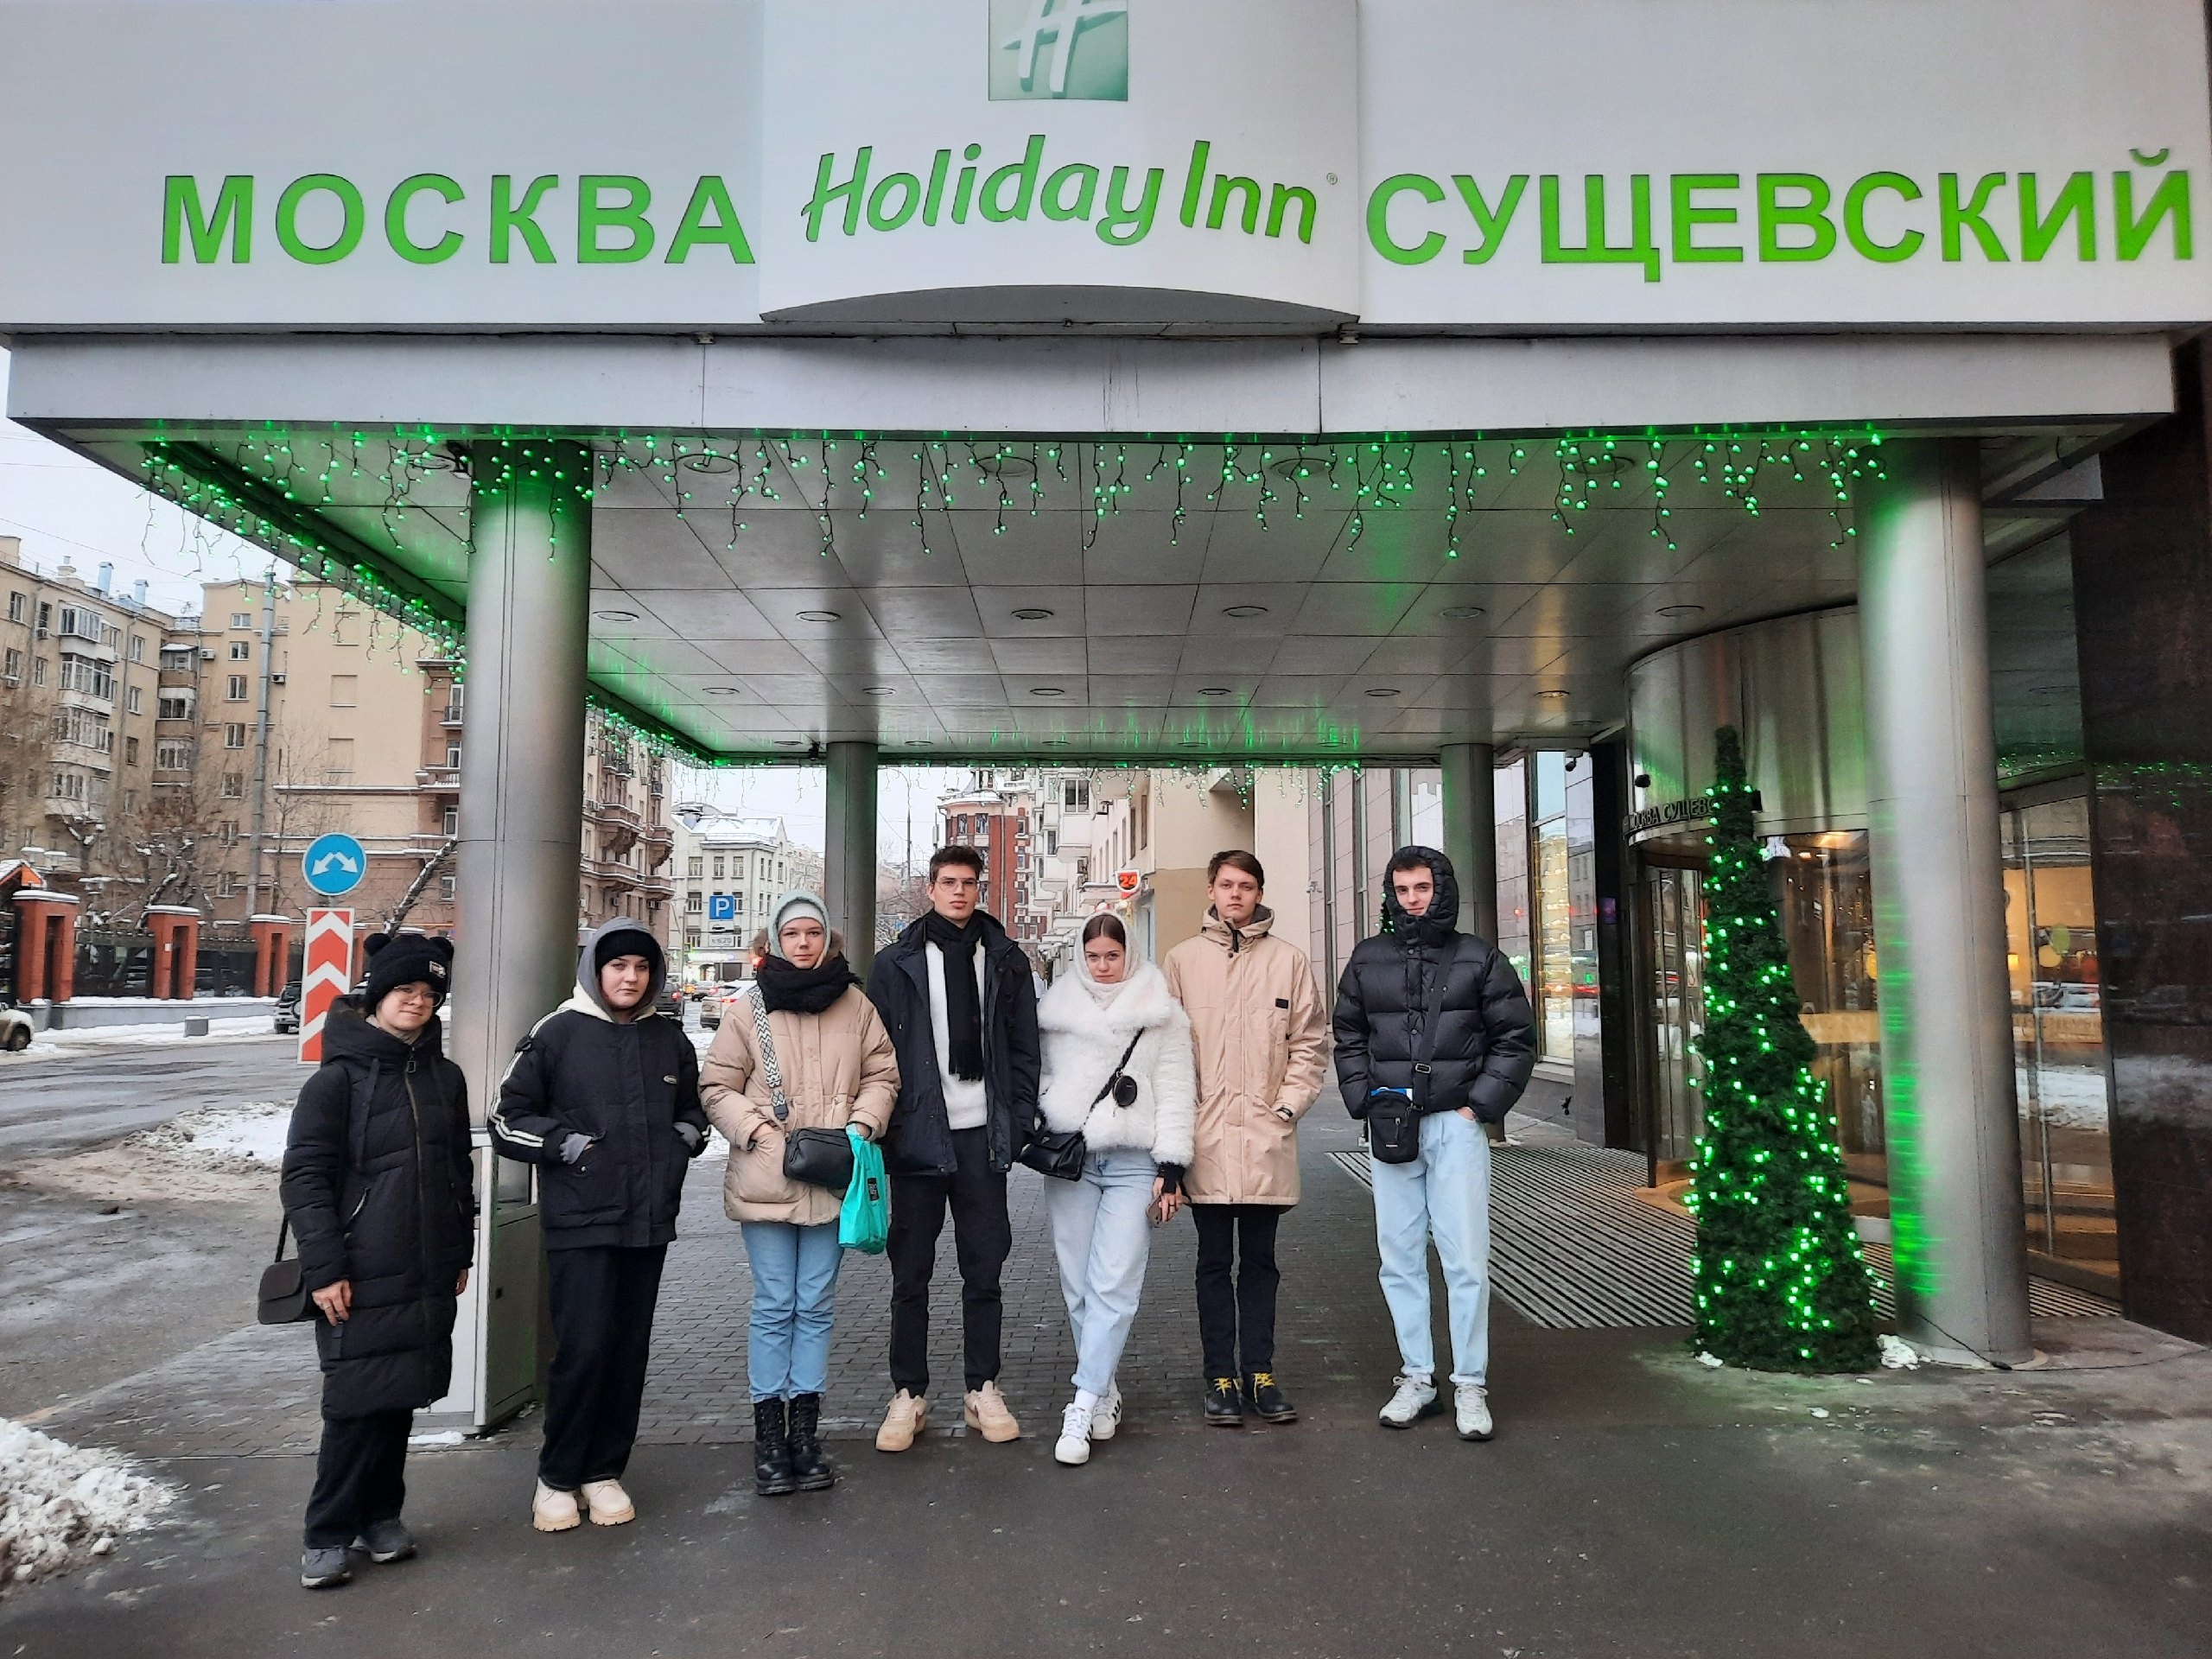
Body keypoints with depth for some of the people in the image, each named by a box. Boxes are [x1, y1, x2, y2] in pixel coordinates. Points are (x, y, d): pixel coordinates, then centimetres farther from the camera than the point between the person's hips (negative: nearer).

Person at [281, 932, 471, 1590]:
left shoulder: (445, 1077, 11)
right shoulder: (340, 1078, -7)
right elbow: (304, 1177, -10)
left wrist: (461, 1253, 17)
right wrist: (324, 1268, -14)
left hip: (429, 1276, 5)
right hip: (362, 1279, -5)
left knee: (401, 1399, 12)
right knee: (357, 1404, -2)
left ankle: (381, 1514, 27)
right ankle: (329, 1535, 13)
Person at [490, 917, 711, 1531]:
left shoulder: (669, 1039, 10)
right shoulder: (558, 1033, -3)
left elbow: (692, 1106, 25)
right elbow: (507, 1117, 0)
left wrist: (686, 1135, 5)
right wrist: (564, 1144, -11)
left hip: (649, 1222, 4)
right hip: (580, 1223, -4)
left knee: (629, 1351, 9)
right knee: (583, 1349, -6)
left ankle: (604, 1471, 23)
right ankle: (556, 1478, 12)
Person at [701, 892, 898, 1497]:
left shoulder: (856, 1006, 5)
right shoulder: (749, 1008, 1)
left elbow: (882, 1076, 9)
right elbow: (717, 1087, 3)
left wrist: (863, 1123, -7)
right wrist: (756, 1129, -10)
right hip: (766, 1179, -2)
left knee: (816, 1307, 8)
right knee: (774, 1306, 3)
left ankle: (804, 1431, 18)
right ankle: (768, 1434, 13)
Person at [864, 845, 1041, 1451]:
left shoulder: (1006, 961, 8)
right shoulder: (896, 964, 3)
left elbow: (1024, 1051, 9)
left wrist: (1017, 1123, 0)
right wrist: (883, 1128, -6)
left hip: (982, 1136, 1)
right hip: (917, 1135, -1)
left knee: (984, 1271, 9)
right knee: (910, 1274, 7)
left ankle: (983, 1391, 21)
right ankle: (909, 1395, 18)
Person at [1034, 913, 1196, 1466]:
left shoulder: (1161, 1014, 6)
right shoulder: (1056, 1009, 12)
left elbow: (1175, 1090, 3)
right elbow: (1043, 1078, 17)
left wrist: (1171, 1167, -3)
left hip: (1134, 1162, -2)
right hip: (1069, 1156, 2)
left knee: (1115, 1285, -10)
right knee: (1079, 1285, 3)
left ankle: (1082, 1408, -8)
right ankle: (1104, 1391, 16)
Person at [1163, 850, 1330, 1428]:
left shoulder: (1288, 959, 3)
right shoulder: (1184, 959, 5)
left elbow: (1310, 1041, 5)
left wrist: (1289, 1104, -4)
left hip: (1267, 1137, 0)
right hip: (1206, 1137, 0)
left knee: (1260, 1262, 10)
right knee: (1215, 1262, 8)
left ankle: (1260, 1374, 19)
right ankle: (1220, 1377, 16)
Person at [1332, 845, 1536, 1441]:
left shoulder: (1479, 958, 4)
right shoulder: (1368, 959, 10)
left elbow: (1516, 1039, 4)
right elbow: (1348, 1037, 16)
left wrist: (1480, 1105, -4)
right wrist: (1364, 1099, 3)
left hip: (1456, 1125, -2)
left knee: (1466, 1260, -2)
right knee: (1399, 1259, 7)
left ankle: (1470, 1386, 9)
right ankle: (1416, 1378, 19)